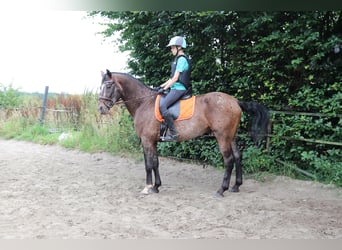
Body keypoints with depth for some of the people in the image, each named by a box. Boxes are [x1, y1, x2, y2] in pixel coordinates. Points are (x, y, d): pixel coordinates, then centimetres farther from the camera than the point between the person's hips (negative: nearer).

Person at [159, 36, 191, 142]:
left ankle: (173, 133, -23)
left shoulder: (182, 59, -12)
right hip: (175, 88, 11)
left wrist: (164, 88, -12)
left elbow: (175, 78, -16)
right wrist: (162, 85, 16)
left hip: (179, 88, -11)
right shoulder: (178, 59, 19)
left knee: (162, 106, -24)